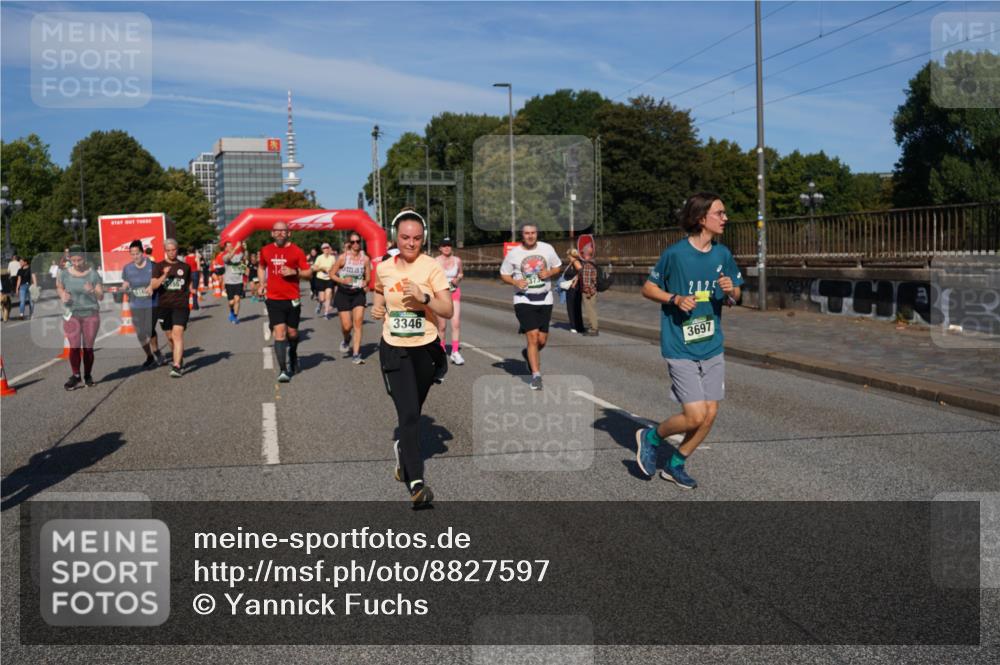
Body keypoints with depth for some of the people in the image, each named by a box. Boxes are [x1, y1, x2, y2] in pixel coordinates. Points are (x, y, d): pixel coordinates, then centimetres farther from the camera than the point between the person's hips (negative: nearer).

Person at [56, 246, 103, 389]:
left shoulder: (92, 274, -5)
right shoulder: (64, 273, -2)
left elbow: (101, 296, -4)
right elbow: (59, 287, 17)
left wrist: (92, 291, -25)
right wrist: (62, 294, -5)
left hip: (90, 314, 0)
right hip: (71, 314, 0)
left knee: (88, 347, 5)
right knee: (74, 346, -10)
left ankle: (88, 376, 18)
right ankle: (76, 376, 1)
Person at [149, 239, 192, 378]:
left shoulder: (185, 267, 8)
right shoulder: (159, 266, 4)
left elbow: (189, 285, 22)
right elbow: (153, 285, -8)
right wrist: (165, 275, -20)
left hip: (180, 305, -2)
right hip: (164, 305, 2)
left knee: (178, 333, -16)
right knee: (169, 336, 13)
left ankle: (177, 366, -21)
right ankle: (176, 356, 40)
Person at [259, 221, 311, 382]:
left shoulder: (296, 251, -2)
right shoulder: (266, 250, 7)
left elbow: (308, 272, 0)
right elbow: (261, 268, 25)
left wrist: (294, 272, -18)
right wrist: (262, 283, 10)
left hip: (293, 299, -1)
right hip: (274, 299, 1)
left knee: (292, 333, 11)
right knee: (279, 332, -9)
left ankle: (293, 356, 42)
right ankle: (283, 370, -9)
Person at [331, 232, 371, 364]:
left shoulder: (365, 258, -2)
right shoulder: (343, 257, -7)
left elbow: (368, 277, 8)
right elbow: (332, 274, -1)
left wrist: (365, 282, -15)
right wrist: (342, 280, -19)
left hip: (359, 293, 1)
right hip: (343, 293, -1)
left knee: (358, 323, -9)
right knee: (347, 326, 0)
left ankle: (357, 354, -5)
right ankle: (346, 340, 37)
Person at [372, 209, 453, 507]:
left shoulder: (431, 267, -8)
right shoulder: (384, 269, 1)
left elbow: (448, 310, -13)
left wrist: (424, 296, -28)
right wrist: (378, 310, 2)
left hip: (426, 349, 0)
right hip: (394, 350, 0)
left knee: (412, 413, 17)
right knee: (408, 414, -13)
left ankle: (402, 449, 48)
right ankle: (416, 483, -14)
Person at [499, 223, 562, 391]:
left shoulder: (547, 249, 1)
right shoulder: (513, 253, -4)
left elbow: (557, 267, 13)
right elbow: (504, 274, 6)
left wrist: (549, 273, -9)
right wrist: (515, 282, -14)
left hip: (544, 299, 3)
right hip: (524, 300, -3)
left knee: (542, 340, 6)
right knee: (533, 337, -14)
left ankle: (528, 354, 40)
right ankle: (536, 376, -5)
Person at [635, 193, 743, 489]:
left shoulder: (723, 254, 3)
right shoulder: (675, 253, -12)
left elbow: (734, 296, 13)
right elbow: (648, 288, -2)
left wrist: (730, 290, -9)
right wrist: (676, 299, -18)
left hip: (712, 346, 6)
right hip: (681, 349, -6)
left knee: (710, 414, 6)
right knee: (695, 416, -10)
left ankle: (676, 464, 26)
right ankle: (651, 437, 18)